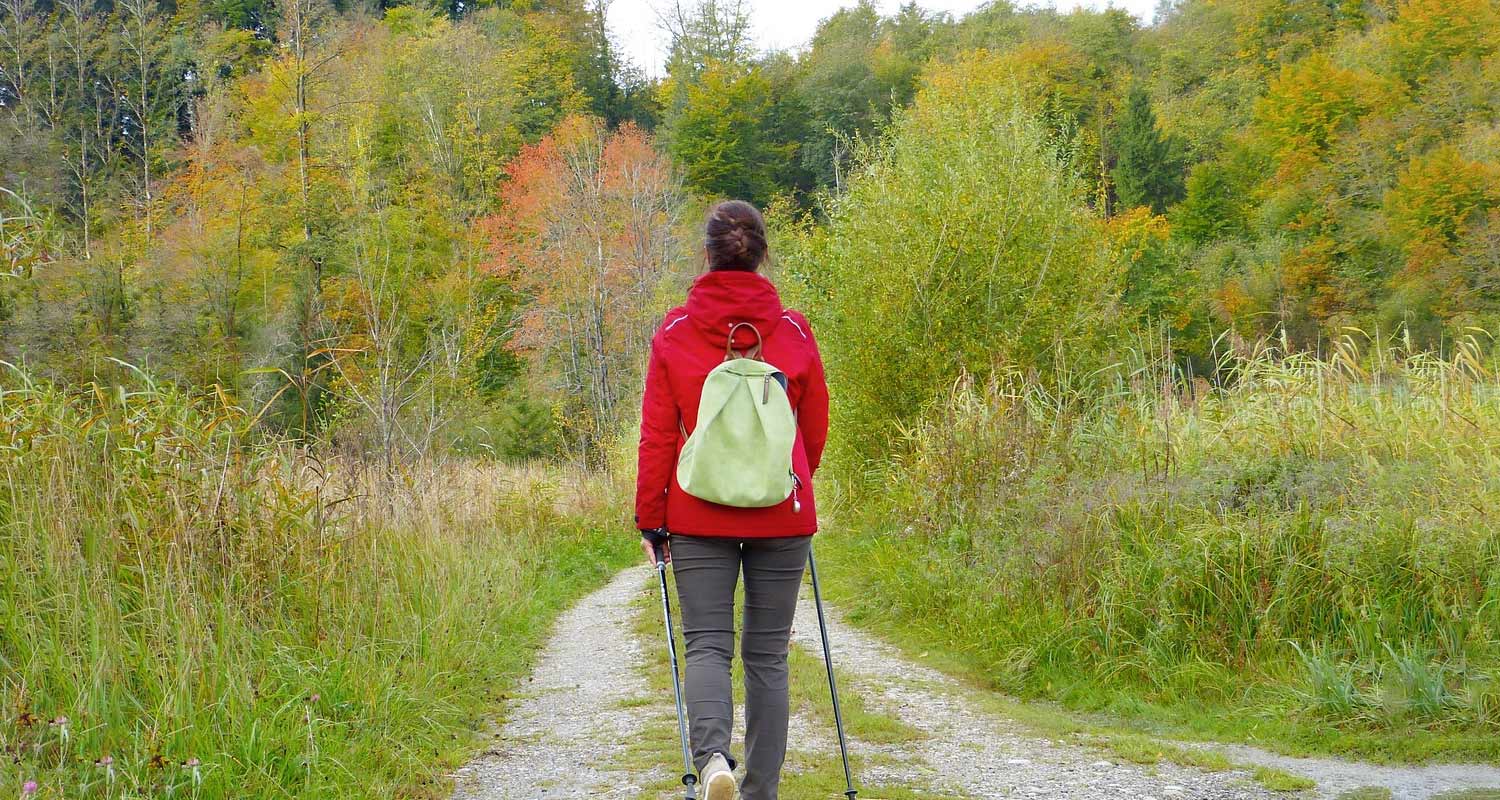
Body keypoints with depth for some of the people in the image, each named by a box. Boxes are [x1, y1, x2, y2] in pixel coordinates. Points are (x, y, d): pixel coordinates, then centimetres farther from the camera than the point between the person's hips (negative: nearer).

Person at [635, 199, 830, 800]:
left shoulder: (673, 333, -3)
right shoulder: (794, 332, 0)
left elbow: (656, 435, -1)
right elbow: (815, 430, 10)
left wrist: (650, 518, 6)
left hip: (699, 515, -1)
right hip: (781, 516, 1)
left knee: (707, 644, 1)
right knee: (767, 654, 8)